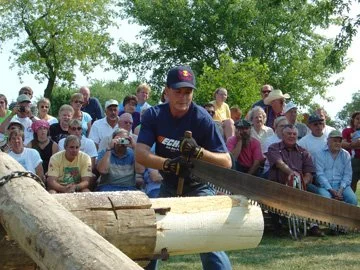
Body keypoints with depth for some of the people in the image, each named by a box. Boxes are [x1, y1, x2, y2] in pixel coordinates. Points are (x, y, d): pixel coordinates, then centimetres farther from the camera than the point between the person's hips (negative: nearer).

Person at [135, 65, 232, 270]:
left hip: (198, 186, -4)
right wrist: (167, 164, -40)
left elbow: (226, 162, -21)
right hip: (169, 186, 4)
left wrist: (199, 151, -39)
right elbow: (140, 153, -22)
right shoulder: (154, 115, -10)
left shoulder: (202, 119, -19)